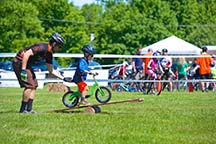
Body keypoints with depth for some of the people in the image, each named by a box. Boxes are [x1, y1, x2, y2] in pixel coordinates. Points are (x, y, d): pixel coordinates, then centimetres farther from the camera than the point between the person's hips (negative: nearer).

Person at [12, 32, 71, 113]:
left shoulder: (49, 54, 8)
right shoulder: (42, 48, -22)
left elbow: (51, 70, 16)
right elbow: (26, 54, -30)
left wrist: (63, 78, 11)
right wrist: (23, 70, -31)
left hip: (27, 64, 10)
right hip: (20, 62, -10)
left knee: (34, 85, 8)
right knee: (29, 85, -13)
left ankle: (29, 108, 7)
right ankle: (23, 109, -7)